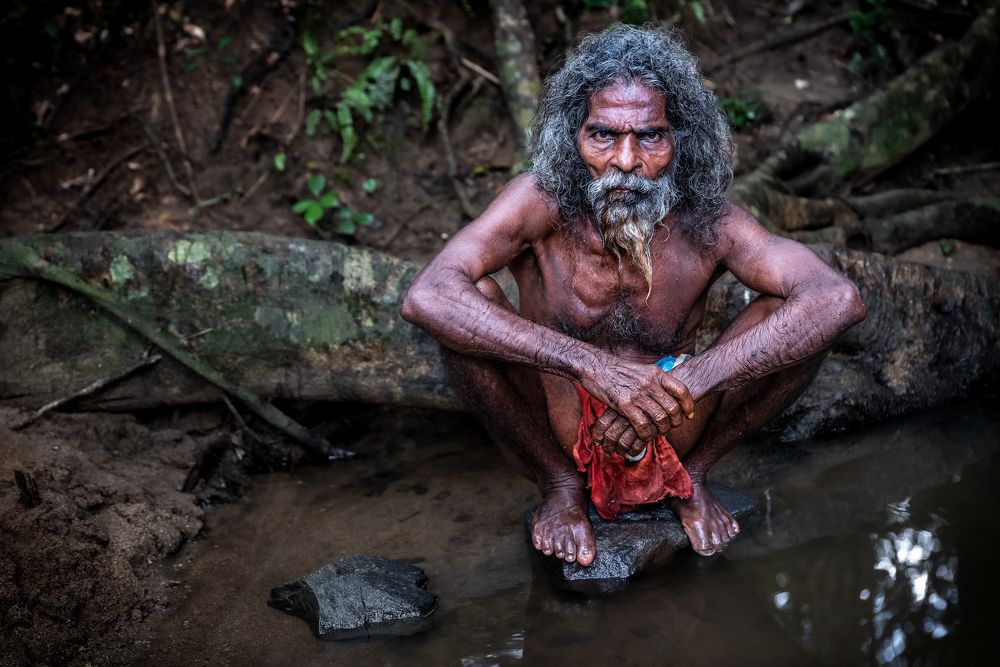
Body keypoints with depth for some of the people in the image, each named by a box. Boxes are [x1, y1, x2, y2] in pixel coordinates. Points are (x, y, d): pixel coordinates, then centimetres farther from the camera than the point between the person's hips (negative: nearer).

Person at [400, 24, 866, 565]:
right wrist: (593, 365, -44)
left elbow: (840, 299, -29)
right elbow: (425, 298, -36)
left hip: (668, 442, 1)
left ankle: (691, 475, 4)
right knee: (468, 303, -27)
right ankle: (559, 486, -2)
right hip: (560, 436, -1)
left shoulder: (705, 223, -17)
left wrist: (688, 381, -41)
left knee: (798, 315, -20)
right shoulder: (543, 202, -21)